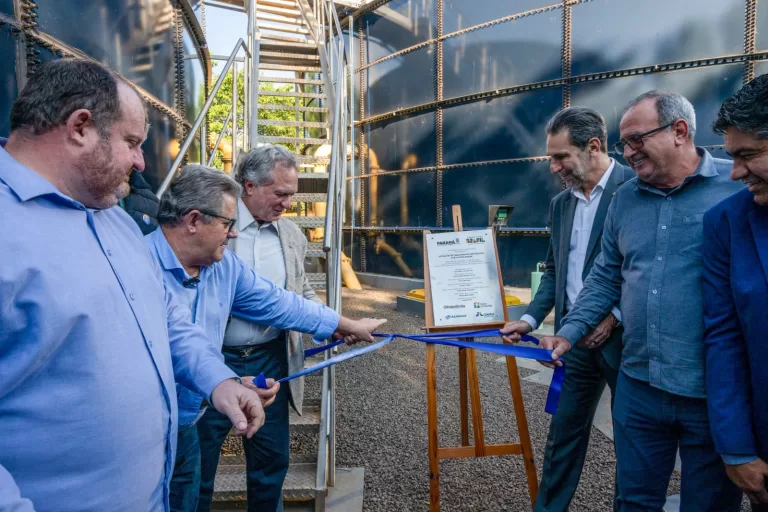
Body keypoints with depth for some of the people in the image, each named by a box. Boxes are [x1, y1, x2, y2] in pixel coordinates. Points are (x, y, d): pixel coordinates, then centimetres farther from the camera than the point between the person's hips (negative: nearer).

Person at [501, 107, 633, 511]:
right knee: (563, 435, 13)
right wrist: (529, 319, 4)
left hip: (623, 337, -5)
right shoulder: (560, 204, 10)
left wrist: (615, 316, -18)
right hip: (576, 340, 6)